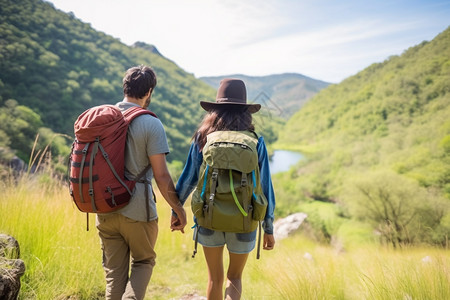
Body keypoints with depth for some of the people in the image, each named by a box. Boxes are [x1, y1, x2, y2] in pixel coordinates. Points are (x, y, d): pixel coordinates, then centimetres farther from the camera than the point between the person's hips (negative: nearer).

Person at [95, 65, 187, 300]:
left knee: (114, 270, 17)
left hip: (105, 210, 4)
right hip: (138, 211, -4)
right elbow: (161, 176, -15)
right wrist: (178, 209, -4)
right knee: (143, 262, 19)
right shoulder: (151, 124, -12)